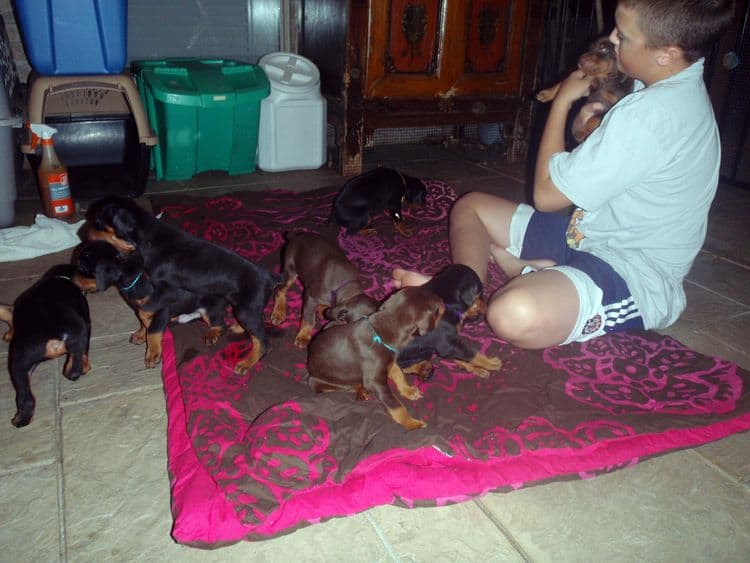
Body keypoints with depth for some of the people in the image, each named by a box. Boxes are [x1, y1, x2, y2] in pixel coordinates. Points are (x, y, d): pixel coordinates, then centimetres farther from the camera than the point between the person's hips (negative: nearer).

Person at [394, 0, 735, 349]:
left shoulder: (653, 113, -25)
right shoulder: (678, 87, 7)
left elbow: (547, 193, -18)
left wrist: (563, 100, -8)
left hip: (633, 277, -11)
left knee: (516, 315, -44)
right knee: (469, 206, 11)